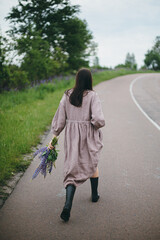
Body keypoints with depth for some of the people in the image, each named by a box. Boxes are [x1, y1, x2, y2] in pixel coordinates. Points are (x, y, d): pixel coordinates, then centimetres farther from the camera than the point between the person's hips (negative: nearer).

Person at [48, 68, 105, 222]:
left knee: (72, 169, 5)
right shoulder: (92, 96, -12)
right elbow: (98, 119, -21)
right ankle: (94, 195, 40)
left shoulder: (67, 95, -1)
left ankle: (67, 206, -10)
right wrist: (97, 124, 1)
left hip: (71, 136, 2)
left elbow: (60, 118, 0)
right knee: (92, 164, 23)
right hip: (88, 136, -2)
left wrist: (54, 137, 5)